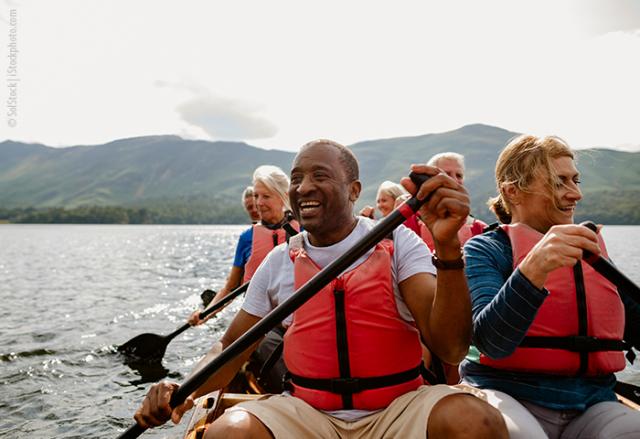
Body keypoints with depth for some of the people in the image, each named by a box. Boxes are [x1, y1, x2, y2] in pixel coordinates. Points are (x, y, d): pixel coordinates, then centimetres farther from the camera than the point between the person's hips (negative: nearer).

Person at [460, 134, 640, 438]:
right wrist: (534, 268, -32)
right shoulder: (485, 250, -3)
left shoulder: (591, 251, 16)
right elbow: (491, 342, -18)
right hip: (510, 395, -5)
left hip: (591, 404, 6)